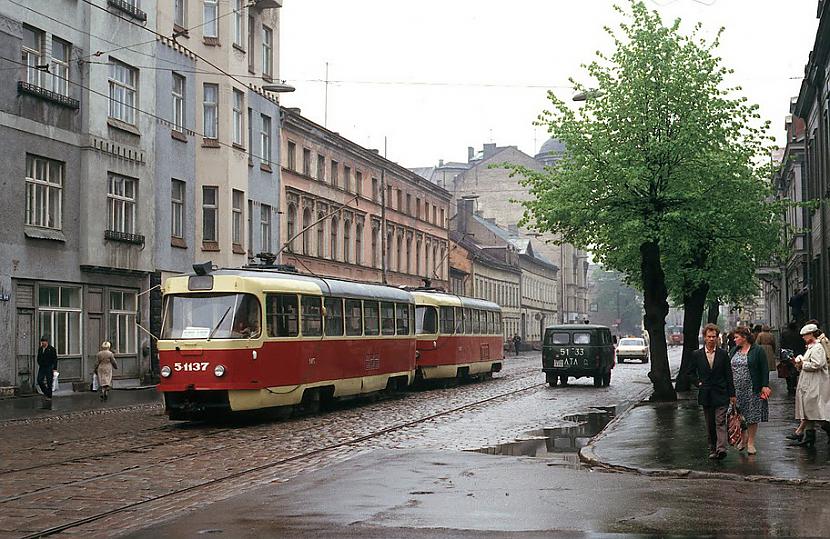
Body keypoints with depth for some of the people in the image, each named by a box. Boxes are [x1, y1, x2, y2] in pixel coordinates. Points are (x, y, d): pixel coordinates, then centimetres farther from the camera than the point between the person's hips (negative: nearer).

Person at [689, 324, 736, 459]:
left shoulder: (723, 354, 2)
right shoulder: (697, 354, 4)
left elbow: (729, 375, 3)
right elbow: (691, 372, 15)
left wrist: (732, 394, 1)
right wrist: (698, 383, -1)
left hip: (720, 394, -2)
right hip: (705, 395, 2)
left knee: (720, 422, -12)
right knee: (710, 425, 8)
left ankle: (721, 448, -22)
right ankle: (712, 449, 17)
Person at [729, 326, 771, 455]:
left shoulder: (758, 351, -3)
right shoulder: (734, 351, 12)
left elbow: (764, 369, -5)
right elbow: (728, 369, 15)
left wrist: (765, 386, -12)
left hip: (752, 390, -4)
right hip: (736, 390, 4)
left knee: (752, 416, 0)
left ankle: (751, 442, 9)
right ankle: (743, 438, 20)